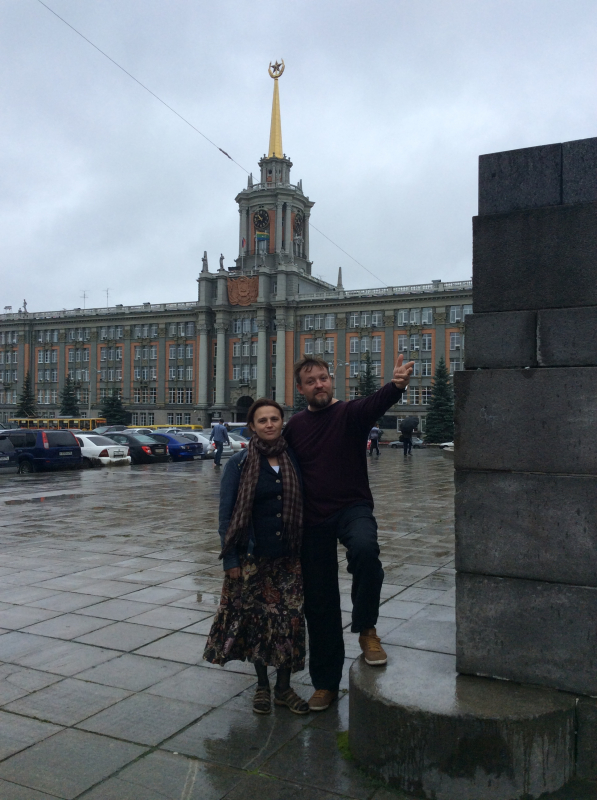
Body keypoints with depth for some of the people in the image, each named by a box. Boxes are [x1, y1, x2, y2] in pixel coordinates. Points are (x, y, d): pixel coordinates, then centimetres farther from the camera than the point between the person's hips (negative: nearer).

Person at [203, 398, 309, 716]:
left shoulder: (294, 459, 2)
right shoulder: (240, 463, -6)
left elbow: (305, 507, 8)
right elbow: (226, 514, -4)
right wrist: (231, 560, -8)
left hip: (290, 556, 2)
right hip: (253, 557, -2)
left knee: (291, 619, 4)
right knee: (257, 618, 7)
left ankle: (283, 687, 23)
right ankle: (262, 686, 28)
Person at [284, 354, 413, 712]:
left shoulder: (350, 412, -5)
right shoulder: (295, 426, 7)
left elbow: (376, 404, -28)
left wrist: (396, 386, -50)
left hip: (353, 508, -3)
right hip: (313, 519, 4)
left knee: (365, 549, -38)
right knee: (319, 603, 9)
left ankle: (366, 629, -12)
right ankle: (326, 683, 26)